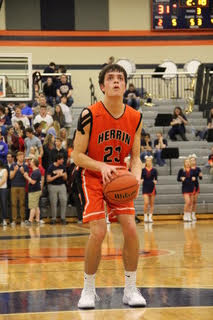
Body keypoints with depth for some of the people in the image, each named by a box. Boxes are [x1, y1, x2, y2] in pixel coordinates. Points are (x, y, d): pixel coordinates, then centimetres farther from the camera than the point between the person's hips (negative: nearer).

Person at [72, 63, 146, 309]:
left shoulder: (135, 118, -4)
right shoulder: (90, 115, -16)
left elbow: (135, 157, 5)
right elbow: (77, 156, -13)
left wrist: (136, 175, -16)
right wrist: (102, 167, -28)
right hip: (93, 178, -3)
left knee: (131, 229, -9)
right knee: (98, 232, -16)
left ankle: (130, 289, 7)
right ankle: (88, 290, 2)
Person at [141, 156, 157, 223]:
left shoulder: (154, 170, 1)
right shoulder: (143, 170, 2)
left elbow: (156, 178, -4)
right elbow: (142, 178, 2)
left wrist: (155, 181, -25)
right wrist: (141, 180, -20)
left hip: (152, 188, 1)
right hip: (145, 188, -1)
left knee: (151, 204, 4)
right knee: (146, 203, -11)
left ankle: (150, 217, 11)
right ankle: (145, 216, 3)